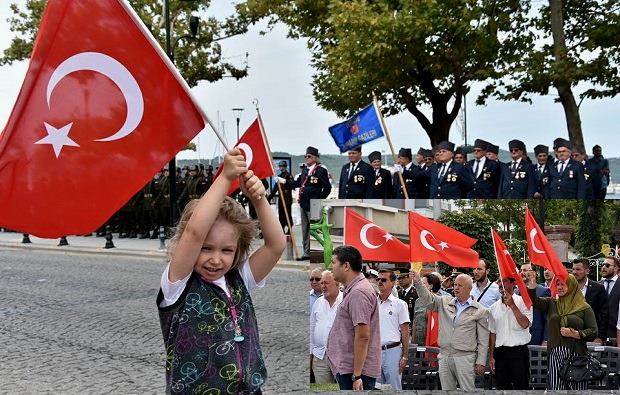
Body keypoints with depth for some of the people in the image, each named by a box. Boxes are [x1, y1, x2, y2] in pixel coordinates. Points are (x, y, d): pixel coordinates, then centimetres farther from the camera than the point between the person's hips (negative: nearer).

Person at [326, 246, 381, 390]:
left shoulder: (358, 293, -18)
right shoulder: (351, 290, 15)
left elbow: (362, 337, -22)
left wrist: (357, 375, -22)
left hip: (354, 372, -10)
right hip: (347, 369, 10)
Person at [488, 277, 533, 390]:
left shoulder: (522, 301, -2)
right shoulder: (494, 307, 10)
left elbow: (525, 324, -16)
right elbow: (493, 333, 13)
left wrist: (512, 305, -17)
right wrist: (491, 357, 9)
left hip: (519, 352, -4)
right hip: (500, 353, 4)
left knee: (521, 388, -1)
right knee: (502, 388, 8)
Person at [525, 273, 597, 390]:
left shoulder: (584, 308, 5)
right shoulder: (551, 303, 13)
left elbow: (593, 332, -1)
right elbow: (535, 301, -3)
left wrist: (574, 334, -12)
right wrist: (532, 286, -17)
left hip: (576, 355, -2)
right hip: (554, 355, 2)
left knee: (577, 389, -3)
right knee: (555, 388, -2)